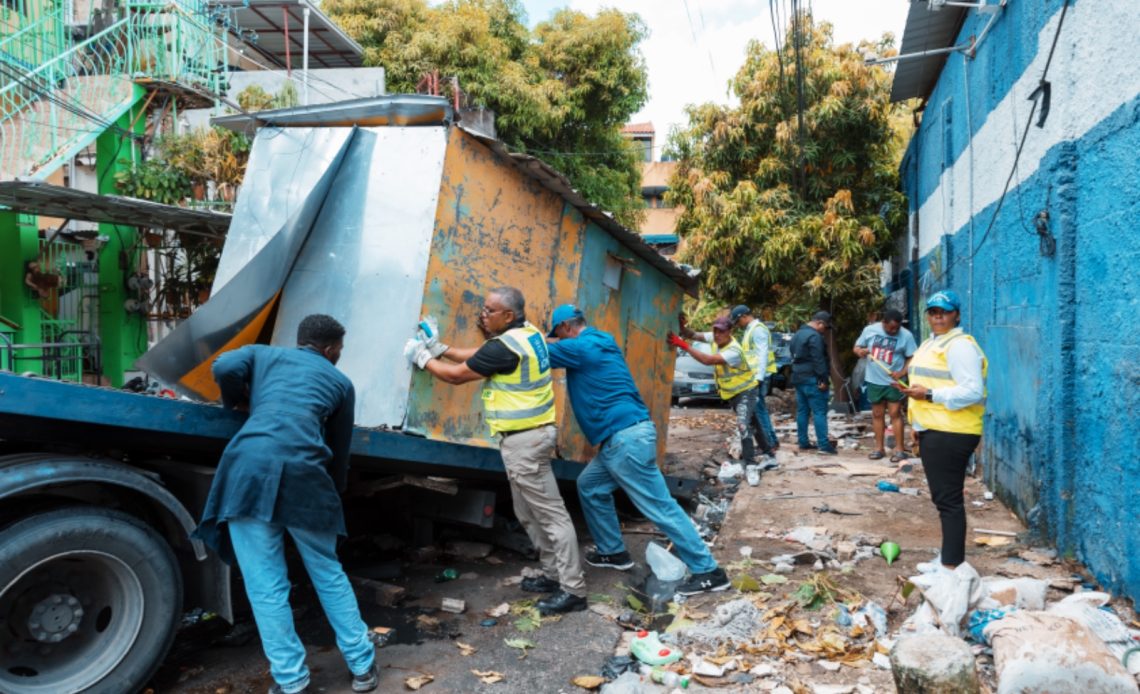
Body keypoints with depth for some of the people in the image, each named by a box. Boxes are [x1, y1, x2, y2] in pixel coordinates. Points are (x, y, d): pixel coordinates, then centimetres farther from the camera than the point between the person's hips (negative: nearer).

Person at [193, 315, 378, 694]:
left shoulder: (263, 354, 23)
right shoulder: (340, 382, 23)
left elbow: (225, 367, 3)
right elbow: (339, 450, 24)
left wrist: (237, 402, 24)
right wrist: (334, 493, 38)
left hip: (250, 467, 0)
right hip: (304, 473, 1)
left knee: (266, 586, 9)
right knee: (329, 575, 18)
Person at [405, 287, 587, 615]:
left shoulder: (505, 346, -21)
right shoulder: (529, 333, 7)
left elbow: (457, 375, -10)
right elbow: (482, 356, 19)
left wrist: (423, 358, 5)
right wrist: (441, 348, 17)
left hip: (523, 439, -10)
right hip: (531, 433, 10)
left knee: (550, 514, -5)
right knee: (529, 513, 19)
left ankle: (573, 590, 2)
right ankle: (554, 574, 27)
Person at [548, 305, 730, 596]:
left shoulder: (579, 347, -10)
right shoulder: (599, 343, 17)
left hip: (626, 438, -10)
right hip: (625, 436, 10)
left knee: (660, 506, -5)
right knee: (590, 486, 21)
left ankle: (708, 571, 1)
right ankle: (614, 552, 29)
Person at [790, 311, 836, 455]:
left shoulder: (797, 334, 16)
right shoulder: (814, 336, -16)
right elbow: (819, 360, -20)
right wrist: (824, 379, -17)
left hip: (798, 378, 9)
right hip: (812, 379, -9)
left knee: (802, 411, 12)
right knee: (819, 412, -8)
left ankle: (803, 442, 15)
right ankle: (824, 445, -10)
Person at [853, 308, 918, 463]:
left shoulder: (906, 335, -9)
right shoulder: (869, 330, -2)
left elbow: (912, 358, -6)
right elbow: (856, 348, 8)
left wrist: (902, 372, -22)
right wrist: (860, 352, -16)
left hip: (894, 381, -3)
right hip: (874, 380, 3)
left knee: (895, 413, -4)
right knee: (877, 414, 10)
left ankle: (899, 449, 2)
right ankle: (879, 448, 19)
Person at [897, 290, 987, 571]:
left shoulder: (960, 346, -13)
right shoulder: (930, 343, 18)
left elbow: (973, 391, -23)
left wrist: (929, 394, -24)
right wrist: (920, 431, 26)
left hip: (951, 433, -10)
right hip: (932, 431, 10)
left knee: (948, 498, -7)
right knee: (942, 497, 16)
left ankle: (953, 566, -2)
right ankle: (949, 558, 26)